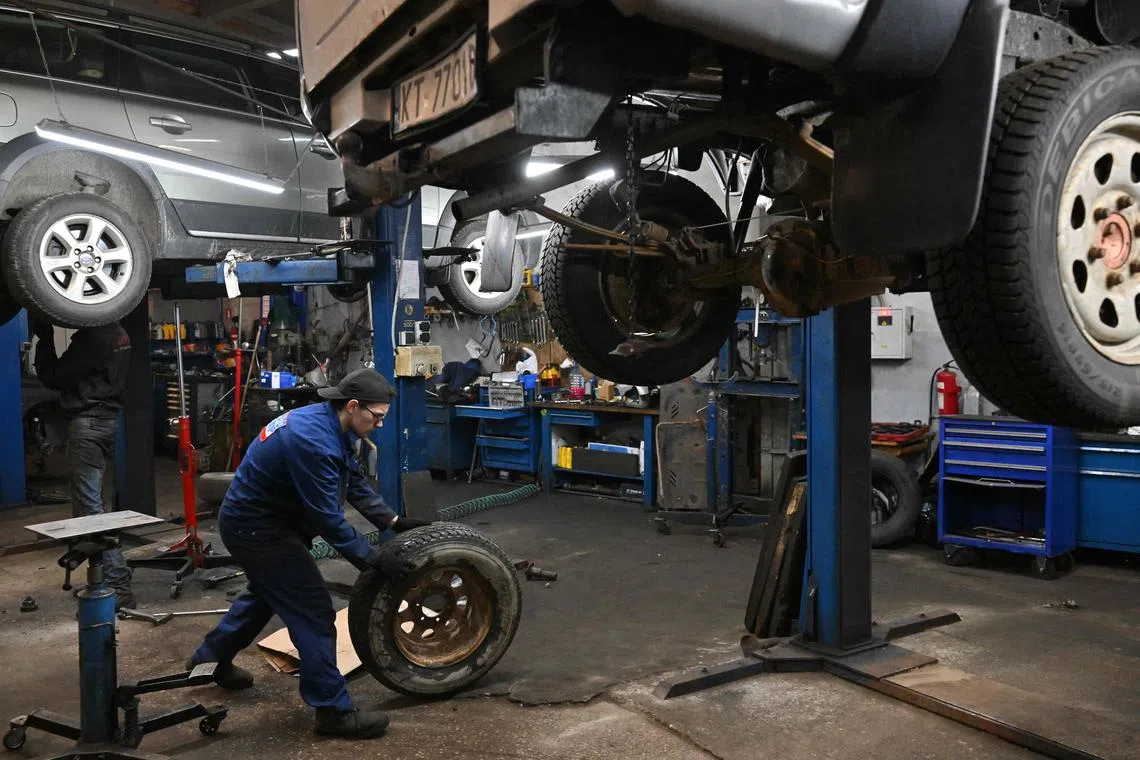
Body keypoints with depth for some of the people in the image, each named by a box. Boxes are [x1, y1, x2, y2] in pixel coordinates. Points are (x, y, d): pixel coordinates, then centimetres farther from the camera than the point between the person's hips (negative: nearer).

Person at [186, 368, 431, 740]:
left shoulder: (328, 423, 0)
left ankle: (210, 660, 49)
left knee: (268, 593, 30)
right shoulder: (313, 441, -31)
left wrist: (393, 521, 3)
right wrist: (374, 560, -23)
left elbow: (355, 482, 8)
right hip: (257, 529, -11)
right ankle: (334, 711, 2)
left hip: (254, 519, 11)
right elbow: (328, 518, -29)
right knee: (313, 612, -7)